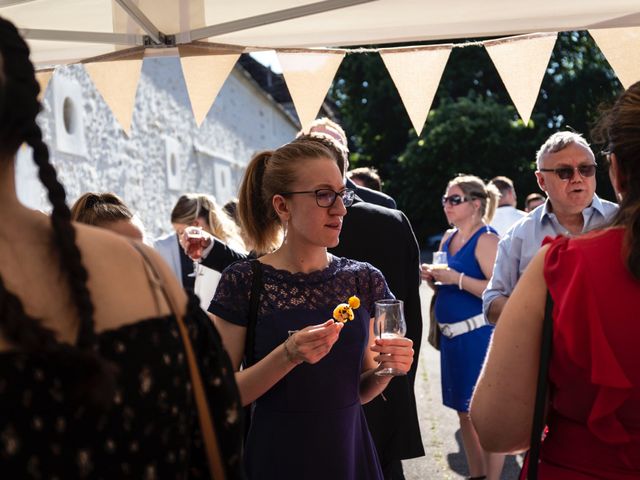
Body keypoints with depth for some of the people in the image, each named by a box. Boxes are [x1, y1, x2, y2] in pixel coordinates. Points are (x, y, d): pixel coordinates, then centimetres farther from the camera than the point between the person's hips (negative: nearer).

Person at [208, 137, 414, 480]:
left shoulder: (365, 280, -3)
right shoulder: (243, 283, -13)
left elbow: (360, 391, 6)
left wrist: (385, 369, -14)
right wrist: (288, 355, -26)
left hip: (349, 451, 3)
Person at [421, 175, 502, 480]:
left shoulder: (486, 239, -11)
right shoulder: (448, 239, 13)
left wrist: (456, 278, -23)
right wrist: (432, 279, 3)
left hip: (479, 334, -9)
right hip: (451, 334, 9)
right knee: (464, 411, 16)